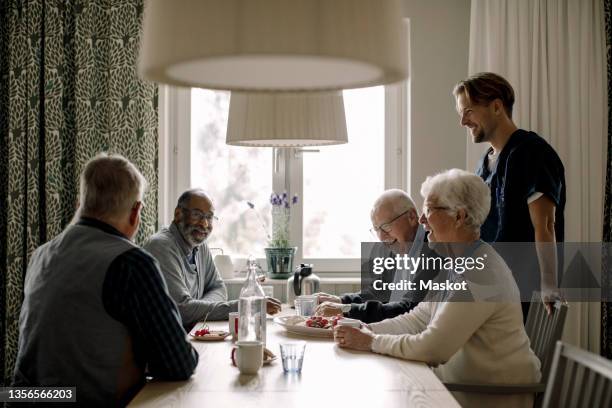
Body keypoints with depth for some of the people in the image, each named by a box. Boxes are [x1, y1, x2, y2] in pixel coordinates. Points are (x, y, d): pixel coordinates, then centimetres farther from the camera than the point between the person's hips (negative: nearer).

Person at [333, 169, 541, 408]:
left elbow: (432, 349, -23)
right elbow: (418, 319, 11)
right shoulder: (457, 264, 8)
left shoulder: (480, 273, -23)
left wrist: (371, 342, -13)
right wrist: (366, 329, -2)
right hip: (461, 385, 8)